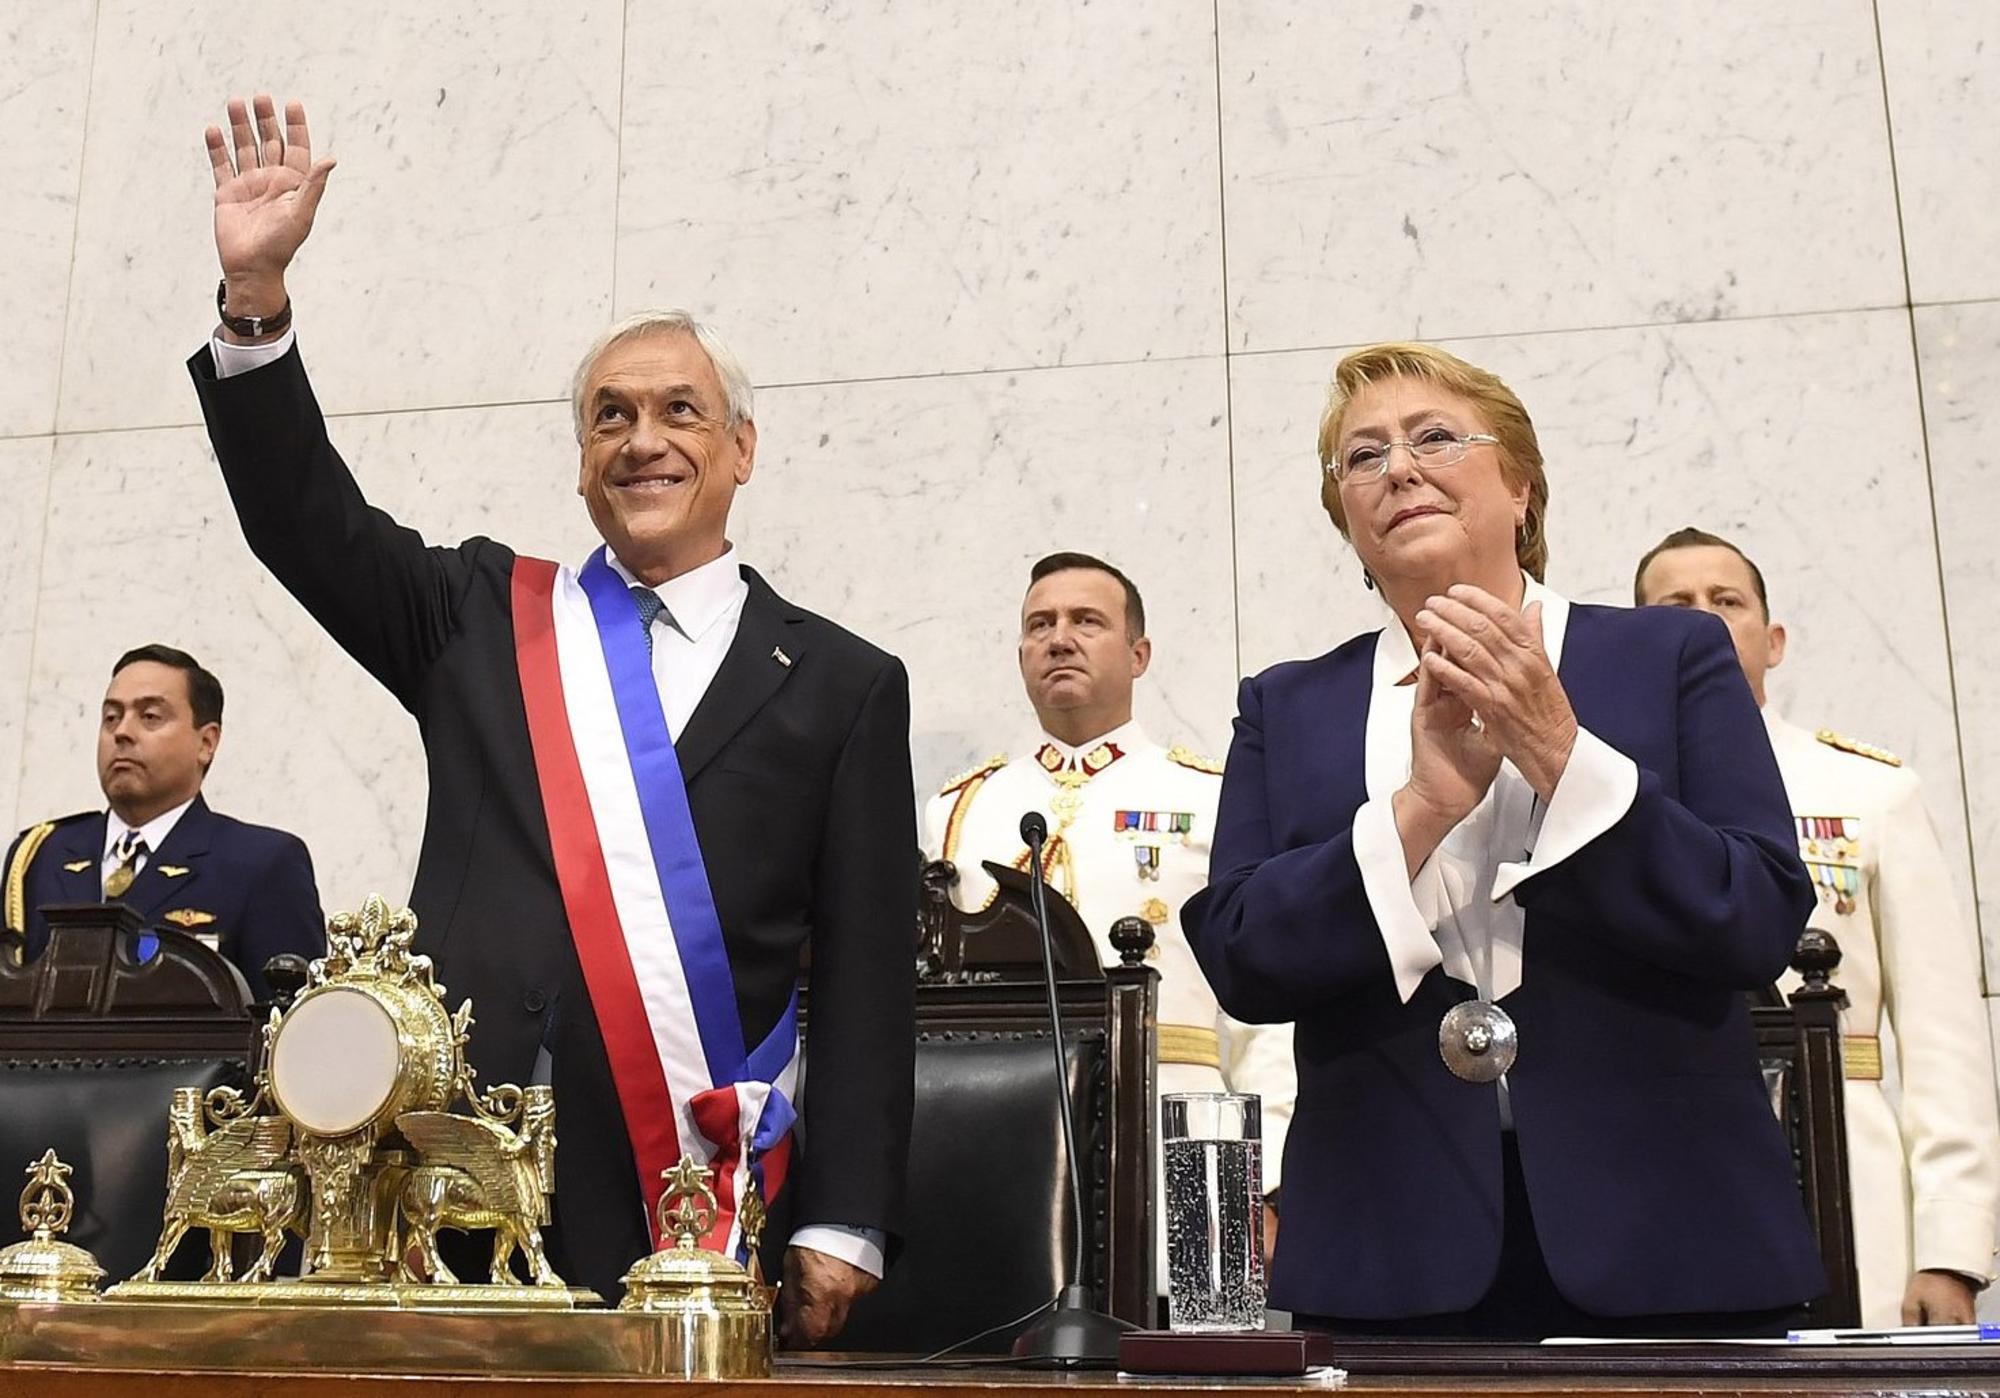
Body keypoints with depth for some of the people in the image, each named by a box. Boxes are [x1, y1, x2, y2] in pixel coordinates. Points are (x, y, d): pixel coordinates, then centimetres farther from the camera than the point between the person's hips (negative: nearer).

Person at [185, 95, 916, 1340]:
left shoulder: (841, 685, 6)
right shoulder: (483, 617, 16)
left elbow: (870, 975, 2)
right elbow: (306, 521, 9)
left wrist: (842, 1231, -3)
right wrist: (258, 290, -4)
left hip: (689, 1206, -2)